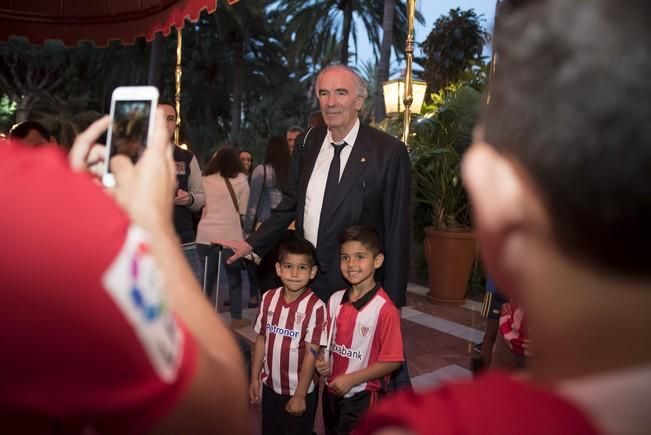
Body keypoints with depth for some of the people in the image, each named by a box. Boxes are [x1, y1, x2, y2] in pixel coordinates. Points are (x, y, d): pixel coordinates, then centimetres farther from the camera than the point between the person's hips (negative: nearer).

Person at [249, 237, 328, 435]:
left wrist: (300, 395, -14)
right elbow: (261, 339, 2)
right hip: (270, 385, 5)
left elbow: (311, 353, -18)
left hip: (299, 390, -4)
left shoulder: (315, 307, -22)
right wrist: (254, 378, 4)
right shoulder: (269, 298, -7)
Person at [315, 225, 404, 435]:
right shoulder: (335, 300, -4)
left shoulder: (384, 309, -23)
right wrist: (323, 362, -8)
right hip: (332, 390, 6)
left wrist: (350, 379, -20)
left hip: (362, 396, -6)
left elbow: (392, 361, -19)